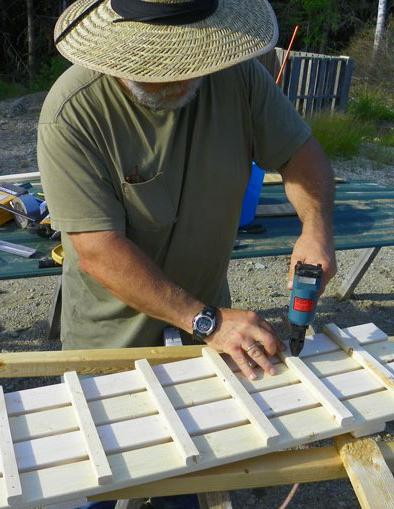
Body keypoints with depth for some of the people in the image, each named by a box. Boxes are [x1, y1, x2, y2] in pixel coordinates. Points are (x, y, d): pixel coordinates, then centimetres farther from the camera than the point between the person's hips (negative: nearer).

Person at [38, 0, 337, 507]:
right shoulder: (72, 112, -26)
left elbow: (300, 151, -4)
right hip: (113, 325, -3)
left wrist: (316, 228, -23)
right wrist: (206, 320, -31)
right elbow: (98, 252, -29)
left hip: (207, 307, 4)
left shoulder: (237, 74, -16)